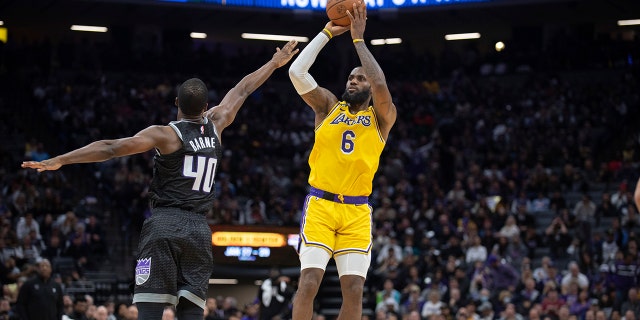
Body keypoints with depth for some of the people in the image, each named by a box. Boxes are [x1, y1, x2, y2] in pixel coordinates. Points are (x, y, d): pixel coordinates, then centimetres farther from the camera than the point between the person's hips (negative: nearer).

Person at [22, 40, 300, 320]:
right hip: (199, 228, 4)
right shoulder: (214, 126, 10)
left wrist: (59, 161, -12)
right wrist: (274, 63, 41)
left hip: (164, 224, -4)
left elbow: (111, 148, -12)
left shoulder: (165, 134, -4)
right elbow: (241, 91, 26)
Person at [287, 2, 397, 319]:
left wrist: (358, 38, -8)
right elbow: (296, 72, -2)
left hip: (356, 211, 1)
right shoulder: (328, 106, 11)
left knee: (354, 290, -3)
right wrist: (327, 33, -2)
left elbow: (381, 85, -14)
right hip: (320, 204, -1)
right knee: (308, 282, -12)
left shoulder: (381, 117, 8)